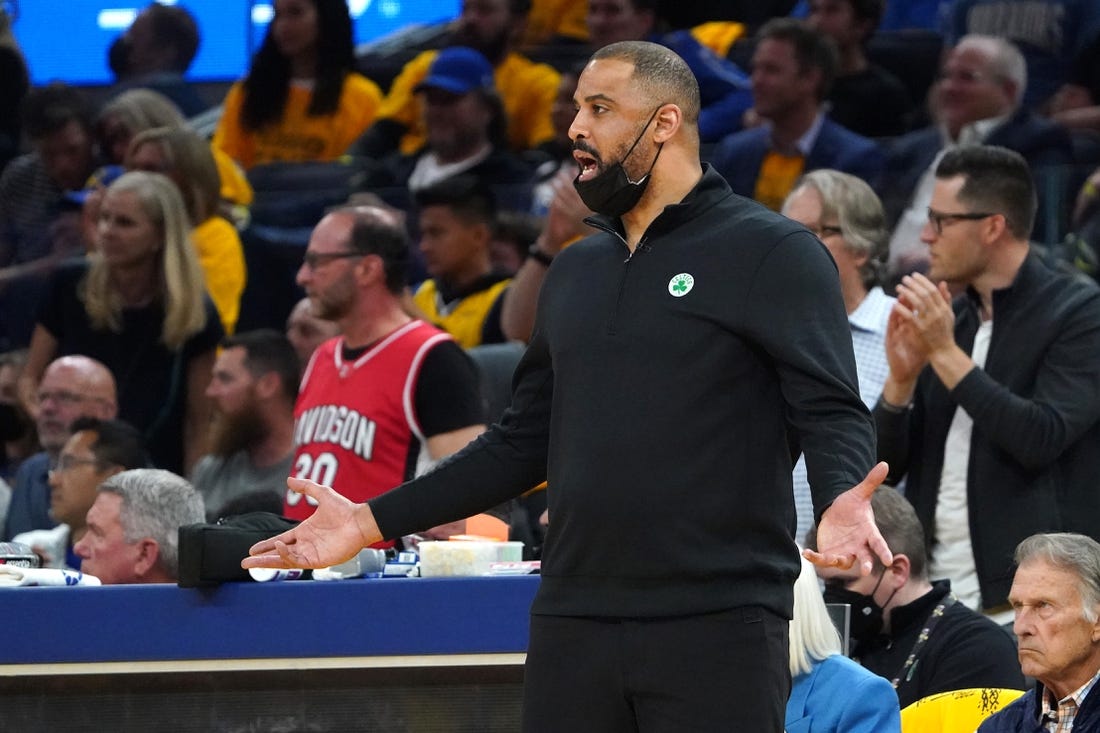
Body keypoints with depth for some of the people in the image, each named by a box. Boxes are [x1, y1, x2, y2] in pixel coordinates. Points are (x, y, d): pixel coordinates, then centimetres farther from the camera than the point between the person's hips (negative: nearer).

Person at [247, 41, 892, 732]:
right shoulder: (574, 273, 19)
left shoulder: (772, 253, -2)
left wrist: (841, 504, -32)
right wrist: (372, 521, 17)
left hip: (717, 629, -6)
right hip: (573, 628, 6)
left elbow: (833, 412, -10)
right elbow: (524, 441, 22)